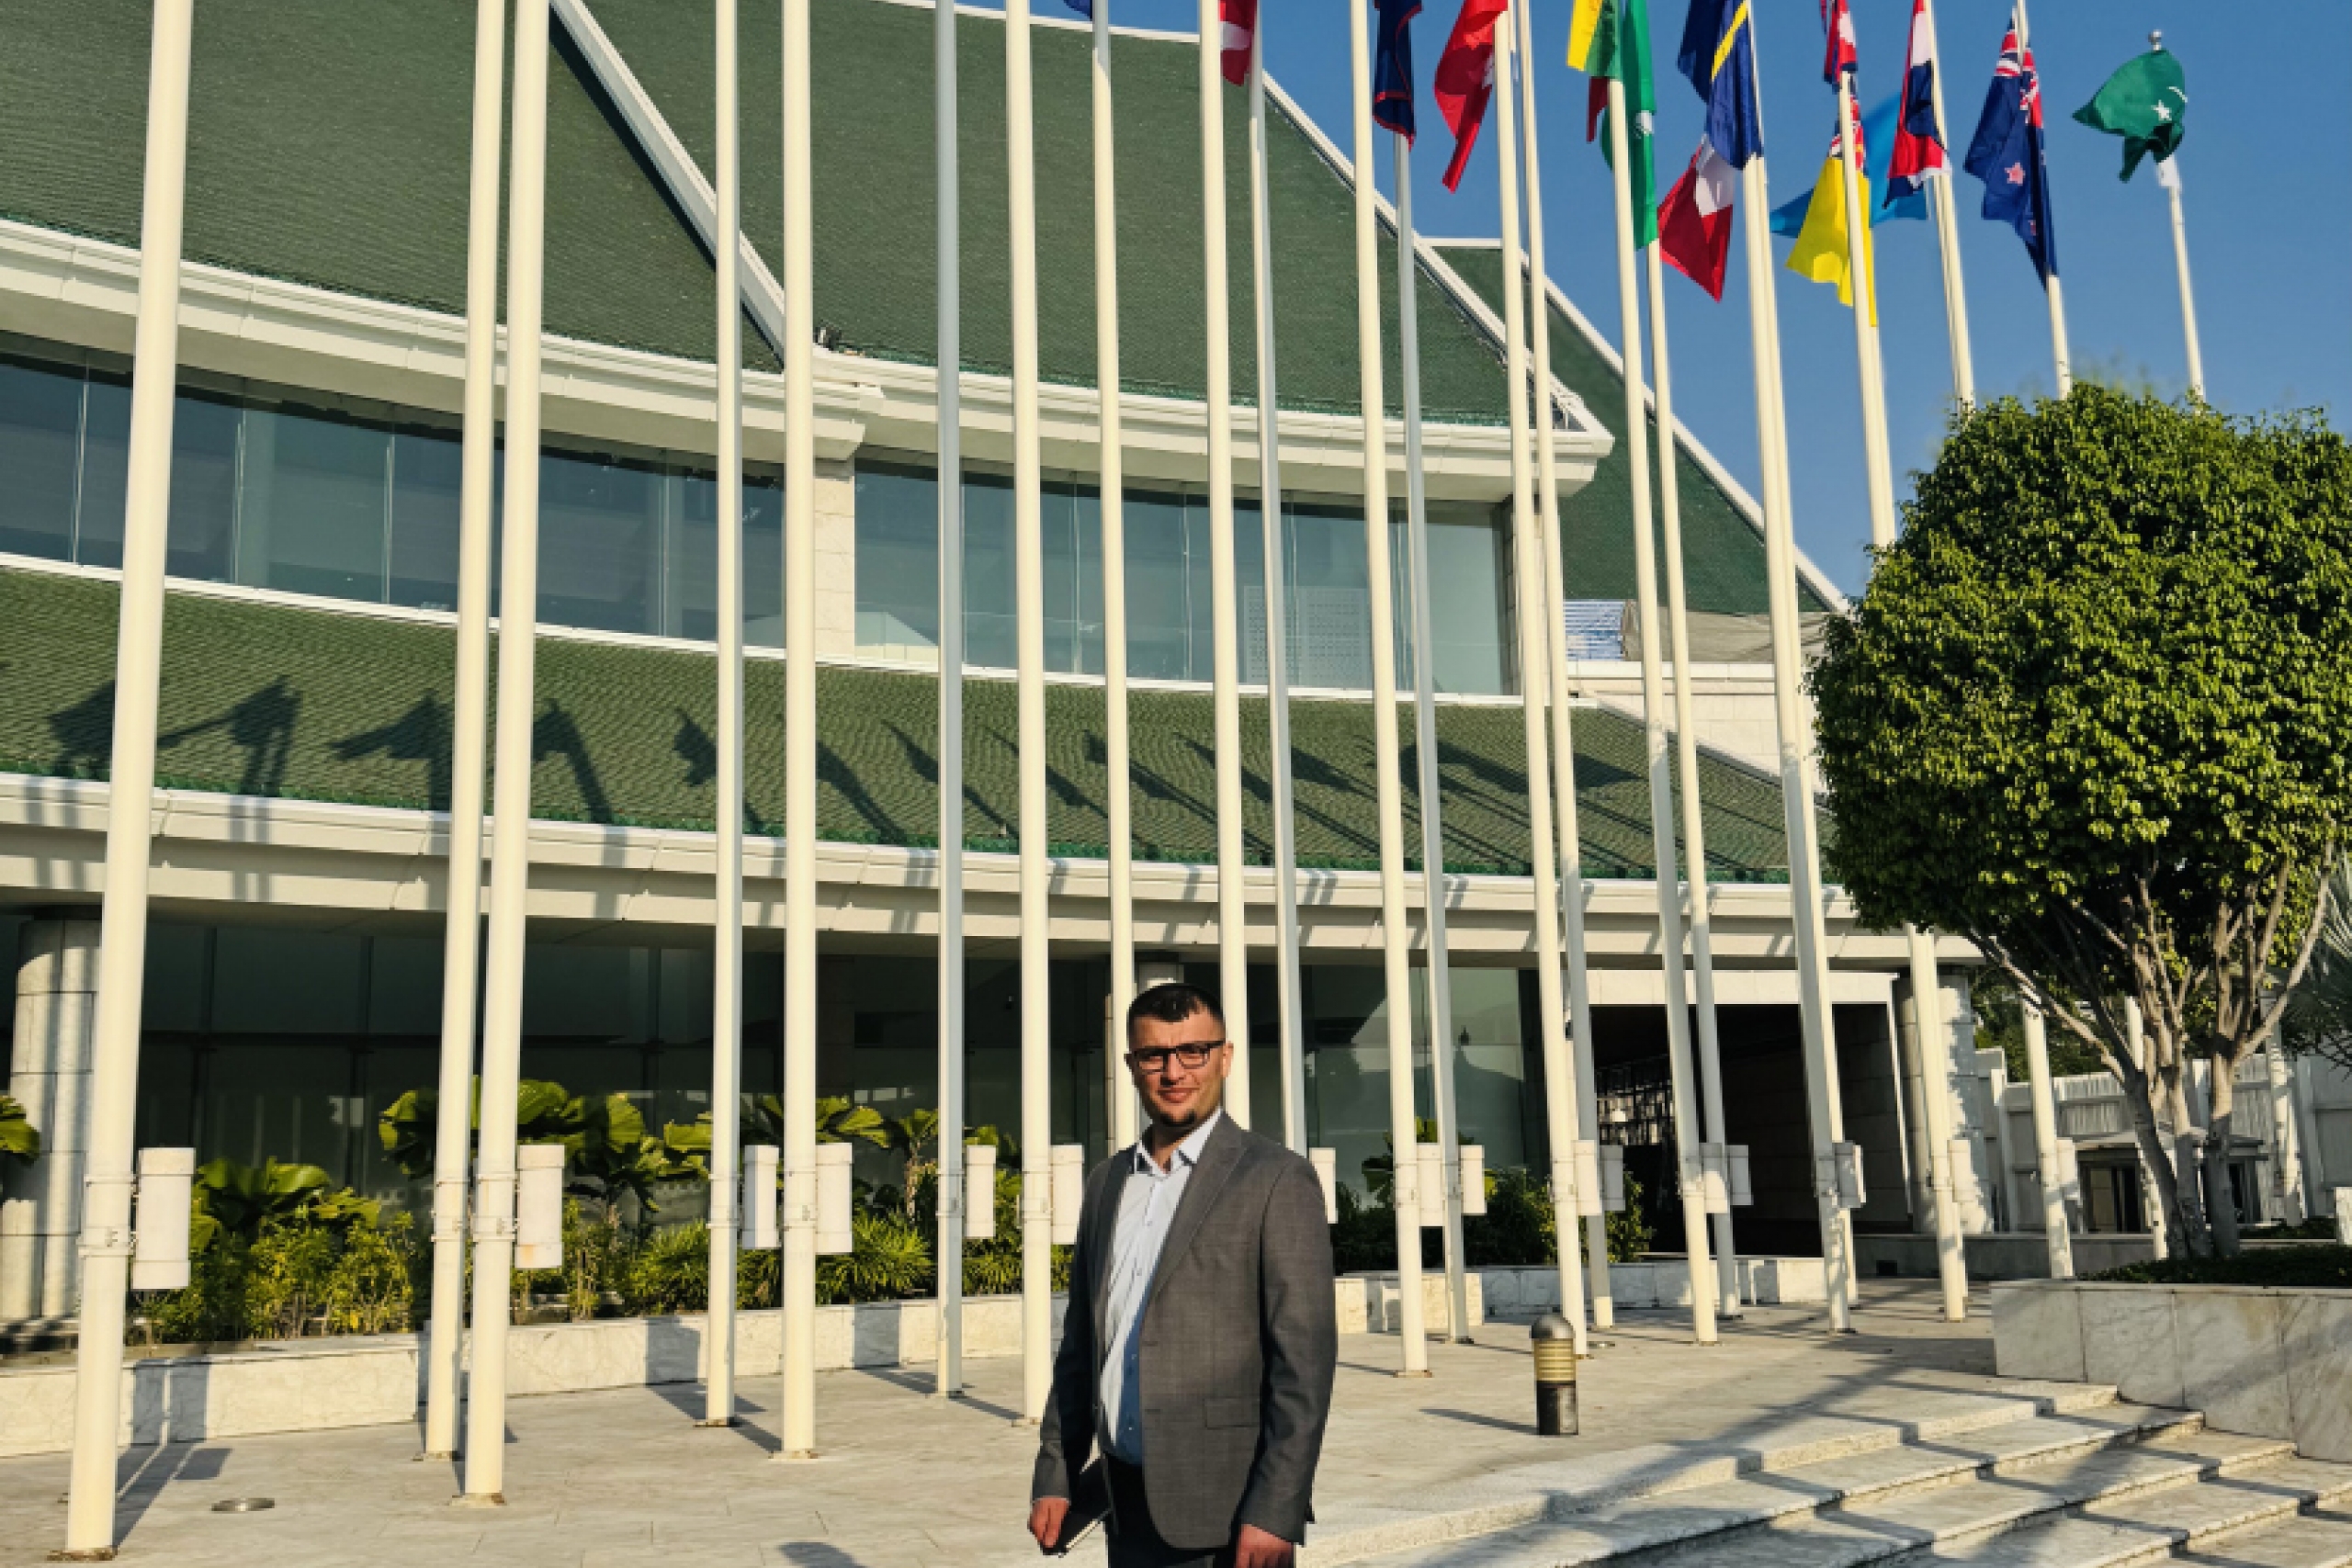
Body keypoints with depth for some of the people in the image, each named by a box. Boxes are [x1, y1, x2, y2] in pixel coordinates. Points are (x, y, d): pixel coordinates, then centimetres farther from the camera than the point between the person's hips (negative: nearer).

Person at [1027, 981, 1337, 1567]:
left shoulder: (1278, 1180, -9)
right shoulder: (1106, 1183, 10)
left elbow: (1305, 1358, -13)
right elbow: (1081, 1341, 14)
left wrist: (1275, 1512, -18)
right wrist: (1054, 1476, 10)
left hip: (1226, 1515, -5)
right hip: (1128, 1507, 6)